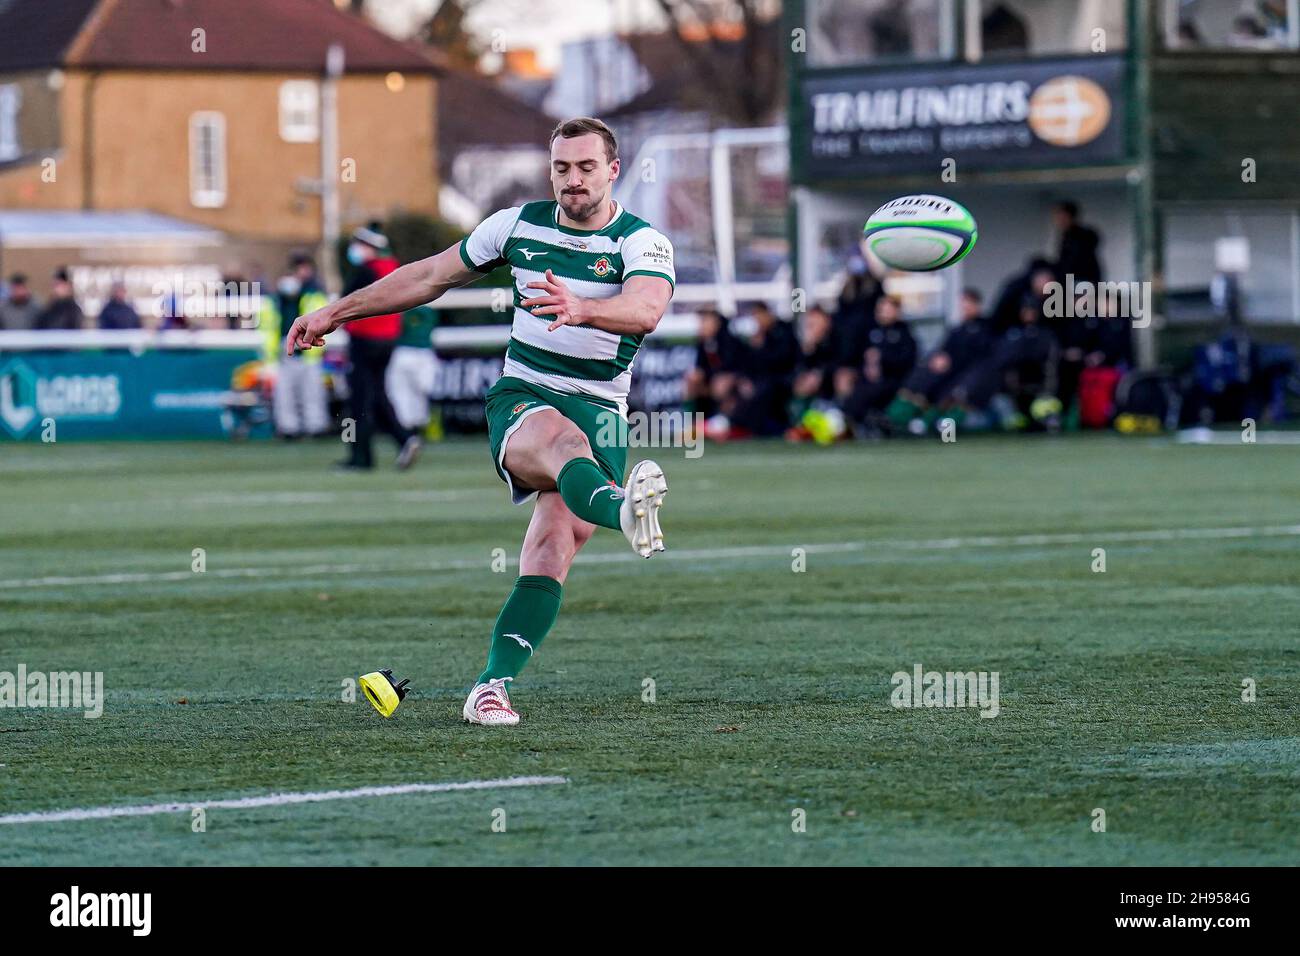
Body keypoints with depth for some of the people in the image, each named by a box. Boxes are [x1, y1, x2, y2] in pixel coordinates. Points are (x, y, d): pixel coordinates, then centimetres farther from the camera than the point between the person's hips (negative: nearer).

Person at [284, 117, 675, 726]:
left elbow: (646, 309, -25)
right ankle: (622, 510, -71)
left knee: (549, 556, -14)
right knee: (562, 438, -38)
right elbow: (432, 276, 21)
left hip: (600, 410, 1)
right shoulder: (519, 225, 8)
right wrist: (335, 313, 24)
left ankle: (493, 686, -13)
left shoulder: (643, 242, -3)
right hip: (521, 397, -1)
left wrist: (581, 308, -46)